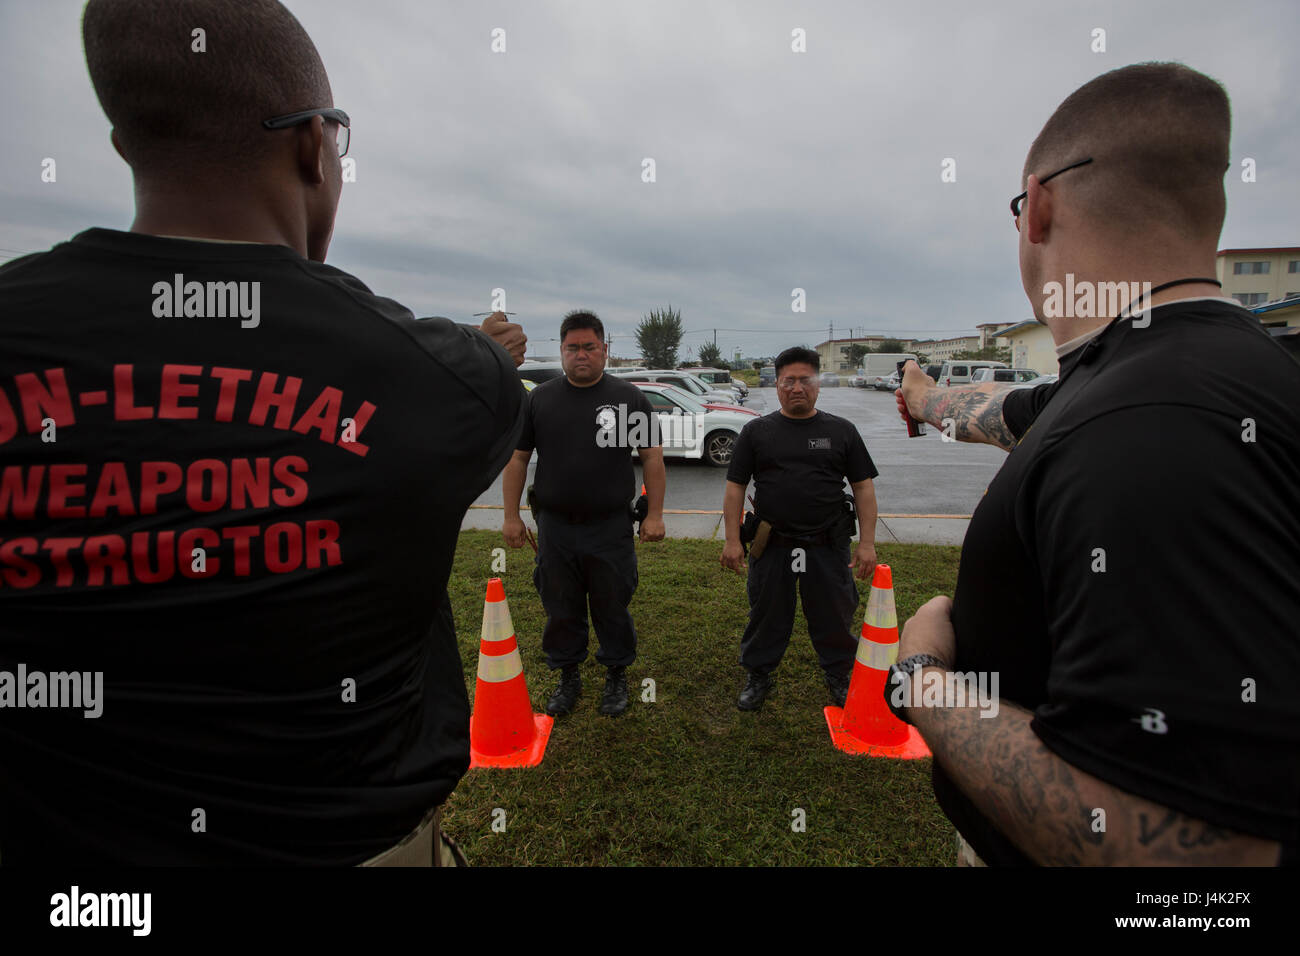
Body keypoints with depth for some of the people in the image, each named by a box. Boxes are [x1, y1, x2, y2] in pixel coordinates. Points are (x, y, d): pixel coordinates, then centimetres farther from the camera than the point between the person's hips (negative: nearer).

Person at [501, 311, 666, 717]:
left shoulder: (629, 397, 1)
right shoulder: (539, 398, 5)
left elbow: (652, 457, 1)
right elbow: (517, 458, 7)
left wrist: (654, 514, -4)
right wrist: (511, 516, 3)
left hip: (612, 529, -2)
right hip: (555, 528, 2)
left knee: (612, 608, 10)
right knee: (561, 609, 13)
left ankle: (617, 676, 30)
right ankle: (568, 676, 32)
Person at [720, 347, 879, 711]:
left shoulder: (842, 431, 5)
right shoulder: (757, 431, 4)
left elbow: (863, 488, 5)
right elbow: (735, 487, 3)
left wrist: (867, 542, -2)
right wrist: (732, 540, -4)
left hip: (828, 546, 1)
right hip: (771, 545, 0)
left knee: (835, 616, 13)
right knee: (767, 615, 12)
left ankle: (839, 675, 36)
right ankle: (758, 676, 32)